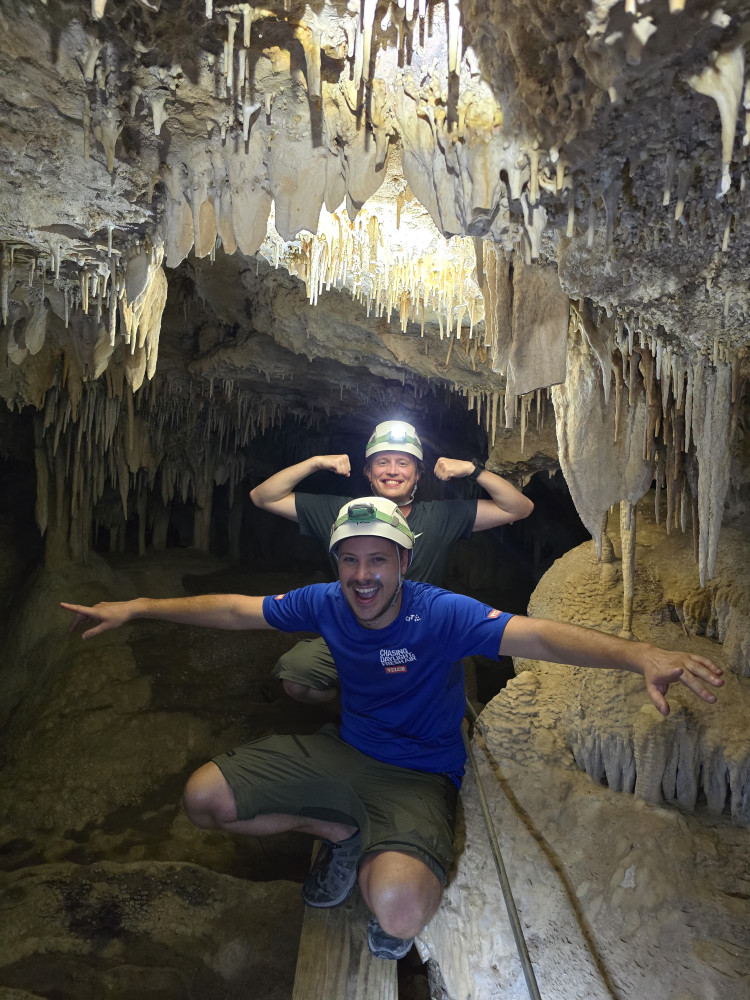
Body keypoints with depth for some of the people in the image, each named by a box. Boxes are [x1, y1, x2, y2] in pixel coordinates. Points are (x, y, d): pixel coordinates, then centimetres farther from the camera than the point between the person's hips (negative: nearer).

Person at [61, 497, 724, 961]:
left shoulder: (441, 615, -22)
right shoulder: (325, 603, -7)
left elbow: (537, 635, -35)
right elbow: (235, 610, 3)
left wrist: (639, 654, -52)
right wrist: (138, 607, 3)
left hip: (419, 775, -5)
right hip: (343, 751, 6)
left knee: (398, 910, -35)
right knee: (204, 799, -2)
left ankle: (392, 867, 5)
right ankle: (342, 835, 13)